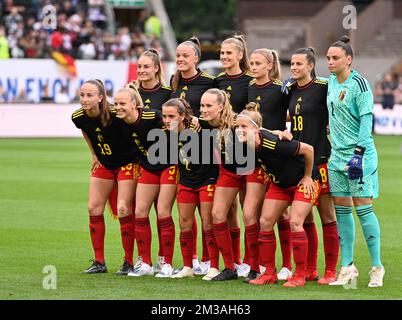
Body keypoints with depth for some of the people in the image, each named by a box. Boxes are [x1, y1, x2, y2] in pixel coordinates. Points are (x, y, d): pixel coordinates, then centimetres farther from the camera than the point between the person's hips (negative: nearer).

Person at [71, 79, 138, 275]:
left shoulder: (115, 114, -29)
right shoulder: (78, 117, -11)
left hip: (127, 162, -6)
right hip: (104, 164, 6)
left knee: (124, 210, -11)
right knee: (94, 208, 2)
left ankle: (129, 262, 1)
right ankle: (99, 262, 11)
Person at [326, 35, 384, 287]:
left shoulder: (358, 83, -11)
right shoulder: (330, 82, 10)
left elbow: (366, 119, -15)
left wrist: (359, 152, -22)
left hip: (359, 154, -7)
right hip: (337, 154, 7)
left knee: (363, 207, -7)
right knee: (341, 209, 6)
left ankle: (377, 268, 0)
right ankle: (348, 268, 11)